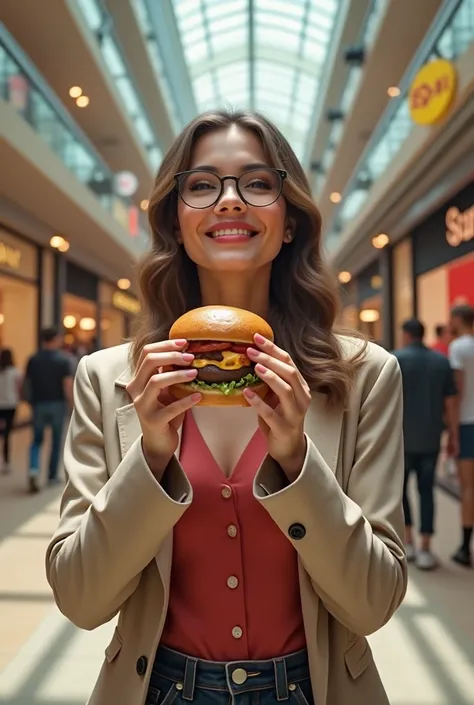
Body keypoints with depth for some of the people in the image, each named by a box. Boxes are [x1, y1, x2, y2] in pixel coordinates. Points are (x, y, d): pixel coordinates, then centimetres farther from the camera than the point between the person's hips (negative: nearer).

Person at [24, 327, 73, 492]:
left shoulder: (33, 360, 1)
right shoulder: (63, 360, -8)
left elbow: (27, 383, 4)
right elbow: (68, 384, -14)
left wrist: (30, 401, 17)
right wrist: (71, 403, -8)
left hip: (38, 404, 2)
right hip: (57, 404, -2)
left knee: (37, 440, 12)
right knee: (56, 441, 11)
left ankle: (34, 470, -10)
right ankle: (52, 476, 18)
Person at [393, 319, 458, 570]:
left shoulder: (395, 360, -6)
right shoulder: (441, 361, 5)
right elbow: (450, 403, 3)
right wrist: (453, 437, 9)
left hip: (401, 438, -3)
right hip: (430, 439, 3)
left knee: (399, 488, 15)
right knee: (426, 491, 9)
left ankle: (408, 542, 14)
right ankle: (425, 550, 7)